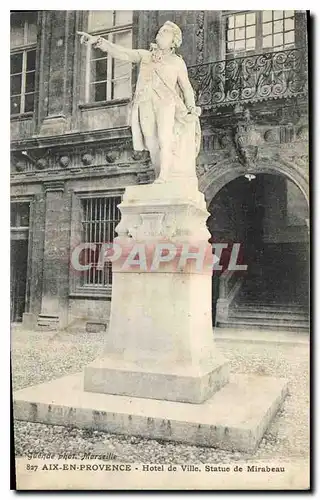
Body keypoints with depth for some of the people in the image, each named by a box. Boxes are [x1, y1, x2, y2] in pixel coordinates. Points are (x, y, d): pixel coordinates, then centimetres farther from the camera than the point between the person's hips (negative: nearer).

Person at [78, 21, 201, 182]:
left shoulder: (177, 62, 18)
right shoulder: (145, 55, 22)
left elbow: (187, 87, 17)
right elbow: (122, 53, 10)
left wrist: (192, 108, 1)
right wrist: (98, 41, -2)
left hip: (166, 103, -2)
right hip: (146, 104, 2)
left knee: (164, 139, -25)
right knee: (153, 146, -7)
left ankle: (163, 178, -31)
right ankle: (161, 184, -4)